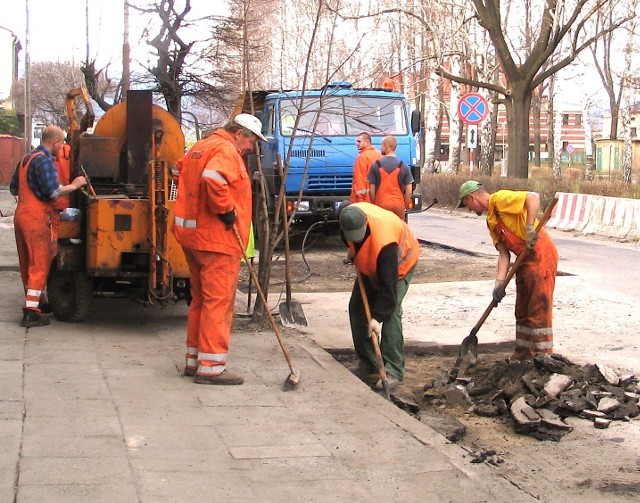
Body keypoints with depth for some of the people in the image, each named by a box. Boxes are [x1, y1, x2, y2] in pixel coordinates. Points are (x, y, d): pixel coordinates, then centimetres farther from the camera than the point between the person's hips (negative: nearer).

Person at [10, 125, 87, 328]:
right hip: (36, 218, -9)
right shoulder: (44, 160, -13)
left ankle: (32, 301, 30)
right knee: (39, 265, -5)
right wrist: (74, 185, -8)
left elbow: (14, 189, 23)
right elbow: (53, 191, -22)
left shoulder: (26, 158, 16)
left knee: (27, 263, 17)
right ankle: (31, 313, -7)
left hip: (21, 214, 9)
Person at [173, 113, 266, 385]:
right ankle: (211, 366, -4)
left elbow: (181, 172, 24)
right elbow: (213, 178, -31)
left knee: (200, 299, 17)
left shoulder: (198, 148, 17)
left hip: (192, 235, 10)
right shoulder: (226, 150, -13)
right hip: (217, 239, -10)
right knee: (218, 301, -6)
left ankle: (194, 360, 24)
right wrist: (226, 210, -20)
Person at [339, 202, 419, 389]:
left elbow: (388, 284, -40)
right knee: (357, 307, 1)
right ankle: (367, 366, 8)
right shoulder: (350, 216, -27)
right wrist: (353, 252, 4)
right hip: (370, 265, 7)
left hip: (400, 263, -7)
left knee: (390, 311, -22)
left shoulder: (384, 241, -45)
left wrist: (377, 317, -40)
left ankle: (393, 371, -19)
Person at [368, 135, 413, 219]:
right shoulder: (403, 166, -1)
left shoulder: (376, 165, -3)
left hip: (381, 205, -1)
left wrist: (374, 205, 9)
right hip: (398, 206, 1)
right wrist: (405, 206, 9)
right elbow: (409, 190, -2)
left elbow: (371, 190, -2)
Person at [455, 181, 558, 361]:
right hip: (525, 260, 10)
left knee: (539, 310, -6)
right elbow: (504, 253, 9)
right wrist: (500, 282, -3)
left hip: (541, 255, -10)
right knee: (522, 311, 17)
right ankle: (523, 355, 27)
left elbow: (533, 197, -24)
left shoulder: (500, 199, -11)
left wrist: (530, 228, -30)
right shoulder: (490, 220, 16)